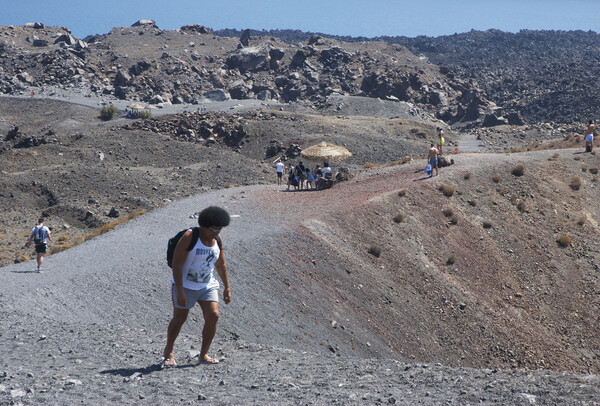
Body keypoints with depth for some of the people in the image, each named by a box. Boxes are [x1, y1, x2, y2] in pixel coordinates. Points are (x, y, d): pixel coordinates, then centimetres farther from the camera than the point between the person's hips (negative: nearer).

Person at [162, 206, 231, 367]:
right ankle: (168, 351, 29)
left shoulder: (217, 239, -1)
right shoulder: (189, 237, -19)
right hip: (185, 286, -4)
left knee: (213, 316, -10)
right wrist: (180, 291, -23)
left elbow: (221, 265, 12)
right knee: (179, 319, 6)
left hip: (208, 286, 5)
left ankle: (203, 354, 4)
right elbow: (176, 264, -19)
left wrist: (227, 287, 11)